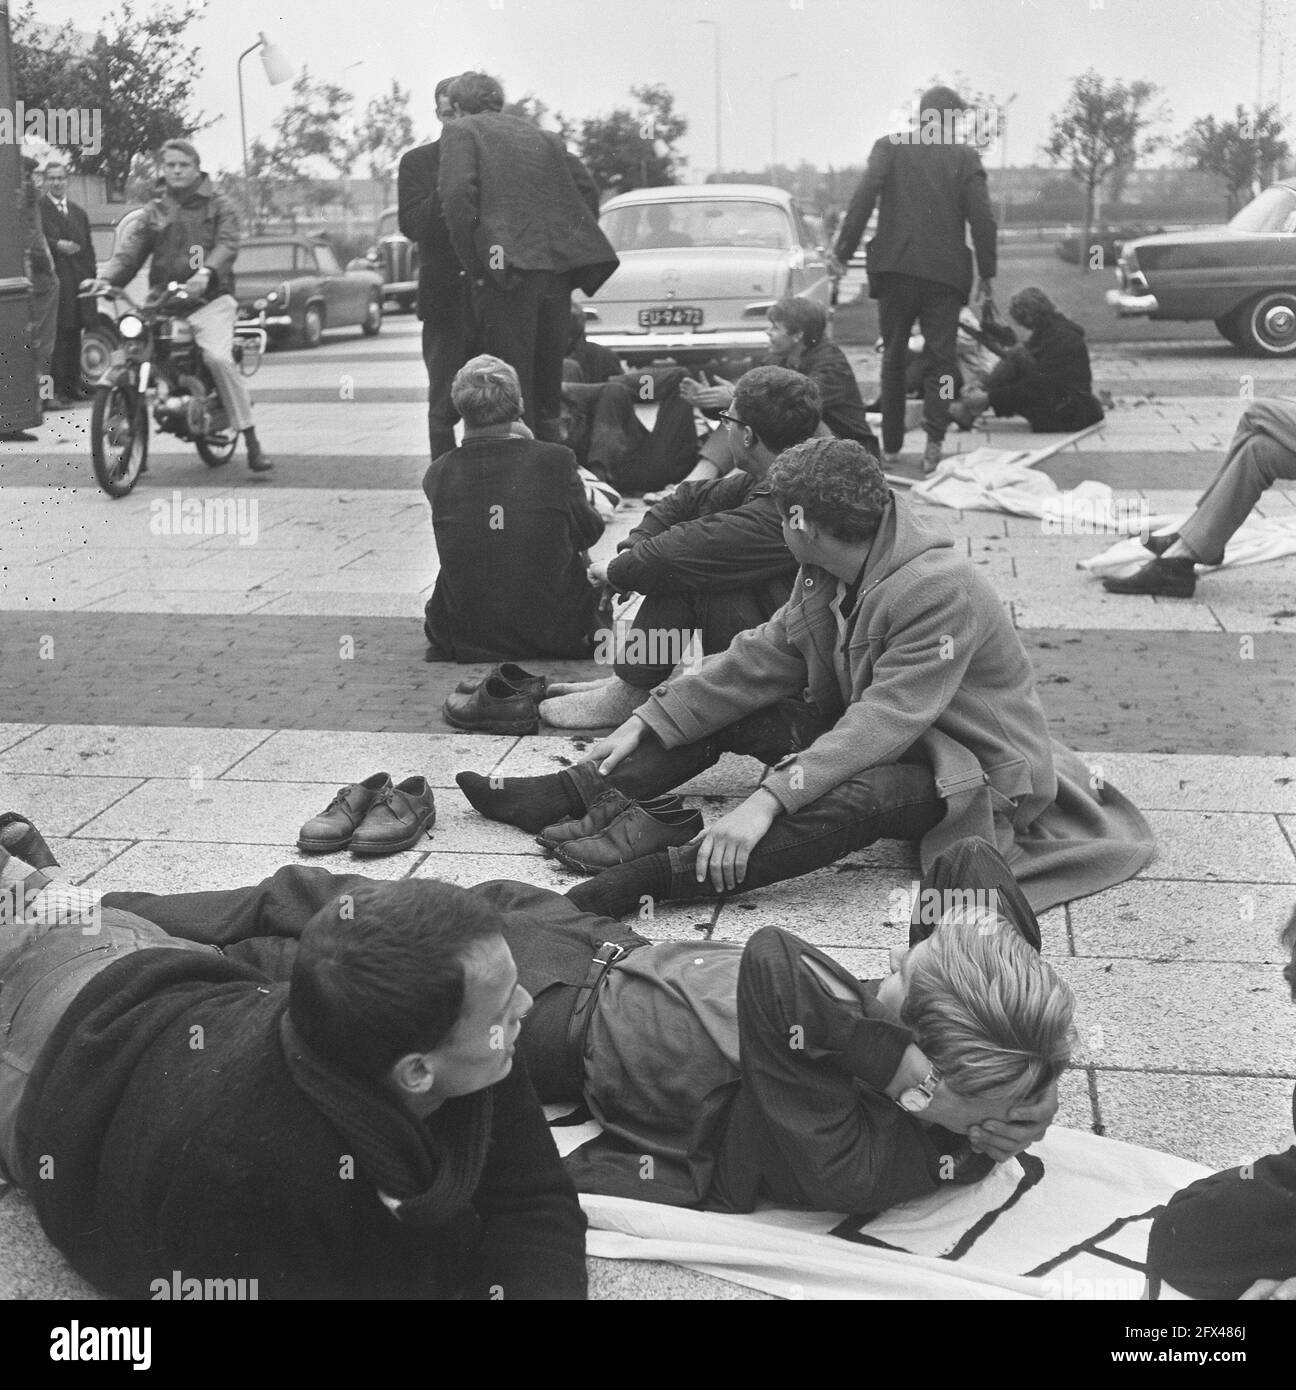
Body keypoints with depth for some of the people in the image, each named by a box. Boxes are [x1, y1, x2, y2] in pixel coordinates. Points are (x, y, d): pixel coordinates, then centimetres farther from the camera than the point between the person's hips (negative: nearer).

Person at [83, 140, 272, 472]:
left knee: (218, 357, -28)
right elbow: (130, 251, 7)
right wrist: (107, 278, -14)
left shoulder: (219, 206, 9)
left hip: (210, 298, -4)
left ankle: (252, 442, -20)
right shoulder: (154, 211, 19)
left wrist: (207, 272, -30)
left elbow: (227, 245, -8)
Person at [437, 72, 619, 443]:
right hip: (558, 269, 6)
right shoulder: (541, 135, 24)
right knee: (549, 381, 15)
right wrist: (573, 249, 15)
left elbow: (457, 195, -10)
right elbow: (587, 188, 16)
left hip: (506, 270, -6)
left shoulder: (460, 131, 7)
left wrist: (473, 265, -6)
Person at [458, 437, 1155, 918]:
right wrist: (648, 722, -7)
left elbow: (882, 724, -34)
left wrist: (770, 798, -41)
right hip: (879, 739, 9)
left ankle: (652, 879, -46)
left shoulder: (940, 592, -28)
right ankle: (567, 795, -4)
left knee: (855, 795, -40)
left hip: (976, 771, -9)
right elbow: (759, 659, 1)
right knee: (724, 709, 0)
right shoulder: (826, 577, 0)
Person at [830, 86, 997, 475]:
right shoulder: (965, 157, 2)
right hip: (945, 271, -1)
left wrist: (843, 250, -9)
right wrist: (987, 272, 5)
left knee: (893, 358, 12)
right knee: (941, 358, 5)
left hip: (894, 268, 1)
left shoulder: (889, 147, 2)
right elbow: (981, 217, -2)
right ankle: (934, 441, -10)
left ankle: (891, 447, 16)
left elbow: (863, 198, -10)